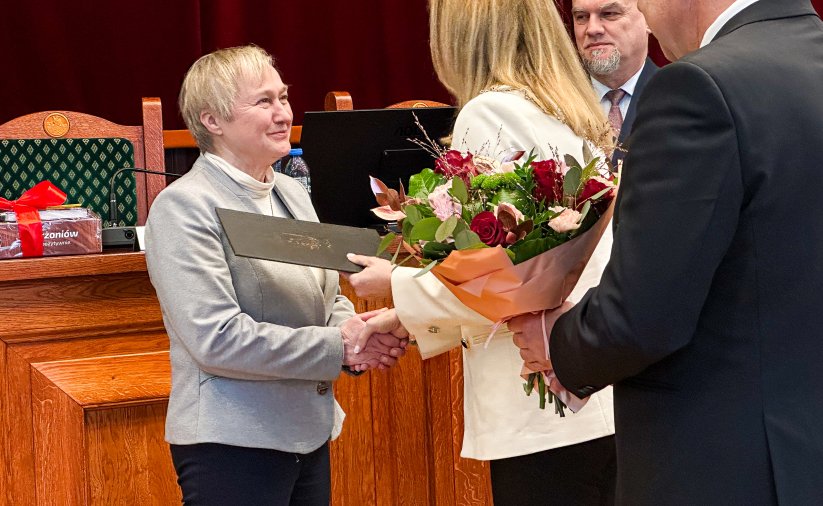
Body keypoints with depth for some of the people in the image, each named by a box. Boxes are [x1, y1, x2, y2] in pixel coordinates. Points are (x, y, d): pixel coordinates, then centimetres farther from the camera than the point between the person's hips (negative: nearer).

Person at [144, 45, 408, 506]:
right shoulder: (184, 207, -12)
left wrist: (362, 337, -5)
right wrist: (338, 347, -18)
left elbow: (328, 299, 19)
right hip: (232, 445, -7)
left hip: (309, 433, 7)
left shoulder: (292, 193, 12)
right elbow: (215, 338, -20)